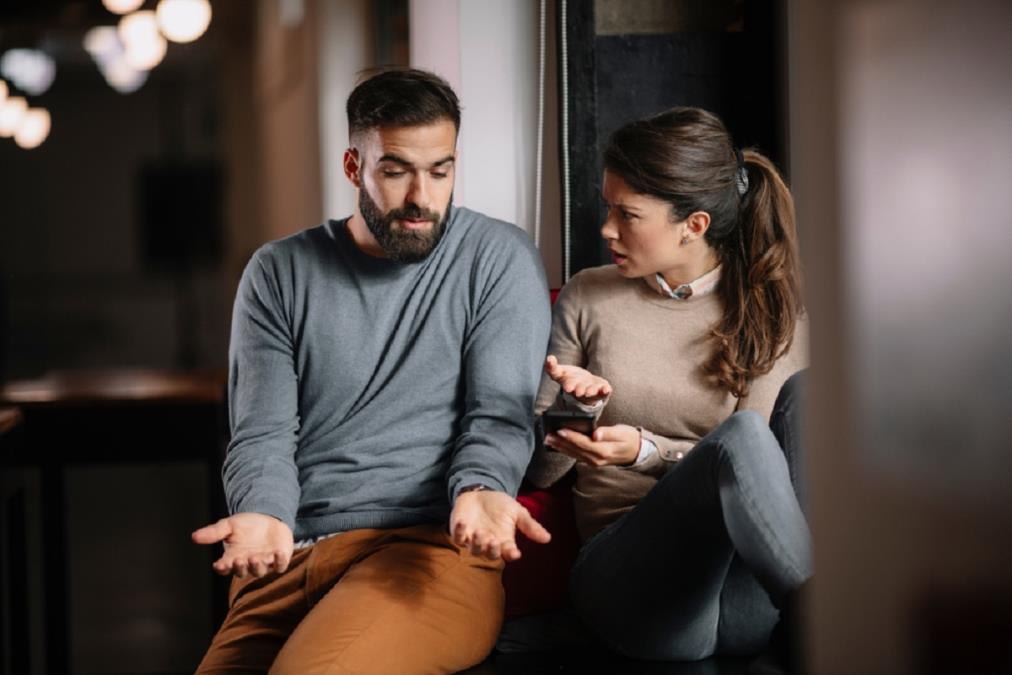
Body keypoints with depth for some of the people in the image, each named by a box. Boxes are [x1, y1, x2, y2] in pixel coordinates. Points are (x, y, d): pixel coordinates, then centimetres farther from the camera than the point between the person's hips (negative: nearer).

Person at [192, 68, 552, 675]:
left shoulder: (501, 259, 6)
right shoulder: (279, 273, 13)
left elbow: (501, 414, 0)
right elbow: (262, 436, 7)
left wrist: (479, 490, -22)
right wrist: (264, 517, -14)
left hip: (430, 548, -3)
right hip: (291, 557, 3)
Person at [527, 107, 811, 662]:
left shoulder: (770, 314, 10)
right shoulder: (588, 298, 13)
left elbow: (750, 471, 1)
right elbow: (538, 468, 15)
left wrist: (646, 451, -16)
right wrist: (575, 412, -7)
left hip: (744, 595, 2)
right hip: (624, 572, -1)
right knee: (738, 437, -31)